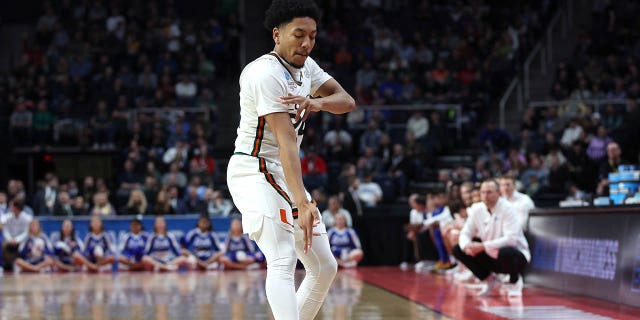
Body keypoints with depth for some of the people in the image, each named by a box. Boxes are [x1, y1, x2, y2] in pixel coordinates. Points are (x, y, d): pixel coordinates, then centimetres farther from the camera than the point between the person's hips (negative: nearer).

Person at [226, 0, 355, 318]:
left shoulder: (305, 66, 8)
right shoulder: (266, 73, -20)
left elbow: (347, 101, 3)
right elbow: (286, 141, -29)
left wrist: (317, 103, -20)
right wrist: (302, 202, -36)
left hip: (284, 174, 10)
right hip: (254, 171, -9)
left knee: (324, 267, 11)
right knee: (283, 262, -25)